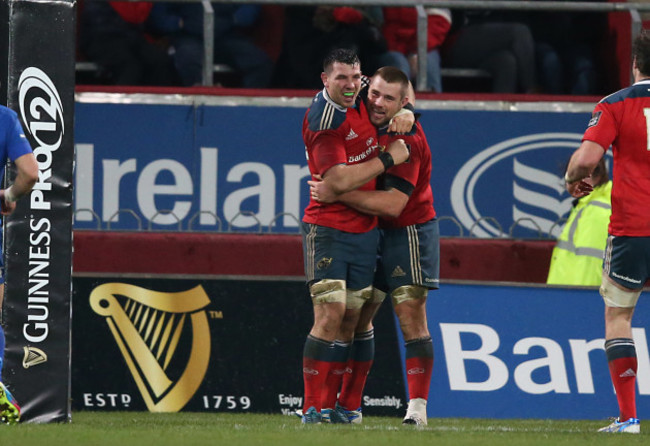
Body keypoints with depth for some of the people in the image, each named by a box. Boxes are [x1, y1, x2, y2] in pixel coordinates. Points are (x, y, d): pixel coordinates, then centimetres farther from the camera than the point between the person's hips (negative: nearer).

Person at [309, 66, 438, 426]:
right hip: (372, 234, 8)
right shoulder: (366, 122, 3)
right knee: (356, 316, 8)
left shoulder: (406, 140, -22)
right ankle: (348, 405, 14)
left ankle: (417, 408, -9)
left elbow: (393, 204, -28)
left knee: (411, 319, -11)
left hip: (409, 232, -8)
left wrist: (337, 195, -30)